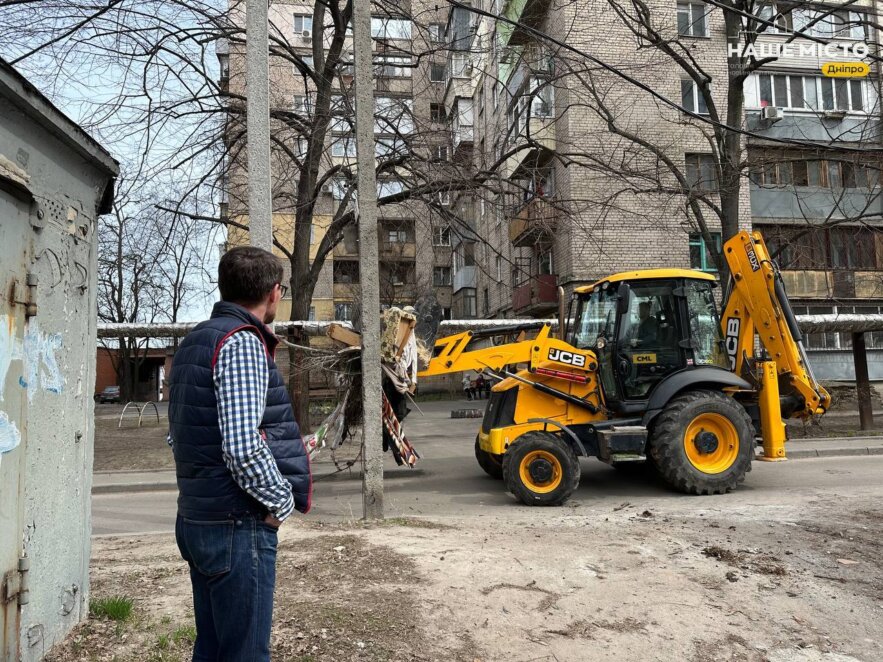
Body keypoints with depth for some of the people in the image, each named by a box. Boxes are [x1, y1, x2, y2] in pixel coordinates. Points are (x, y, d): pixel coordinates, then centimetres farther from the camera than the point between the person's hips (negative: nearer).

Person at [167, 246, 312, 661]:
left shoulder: (194, 342, 13)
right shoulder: (242, 342, -16)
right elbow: (243, 448, -27)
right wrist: (281, 501, -12)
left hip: (196, 518, 9)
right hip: (237, 524, -9)